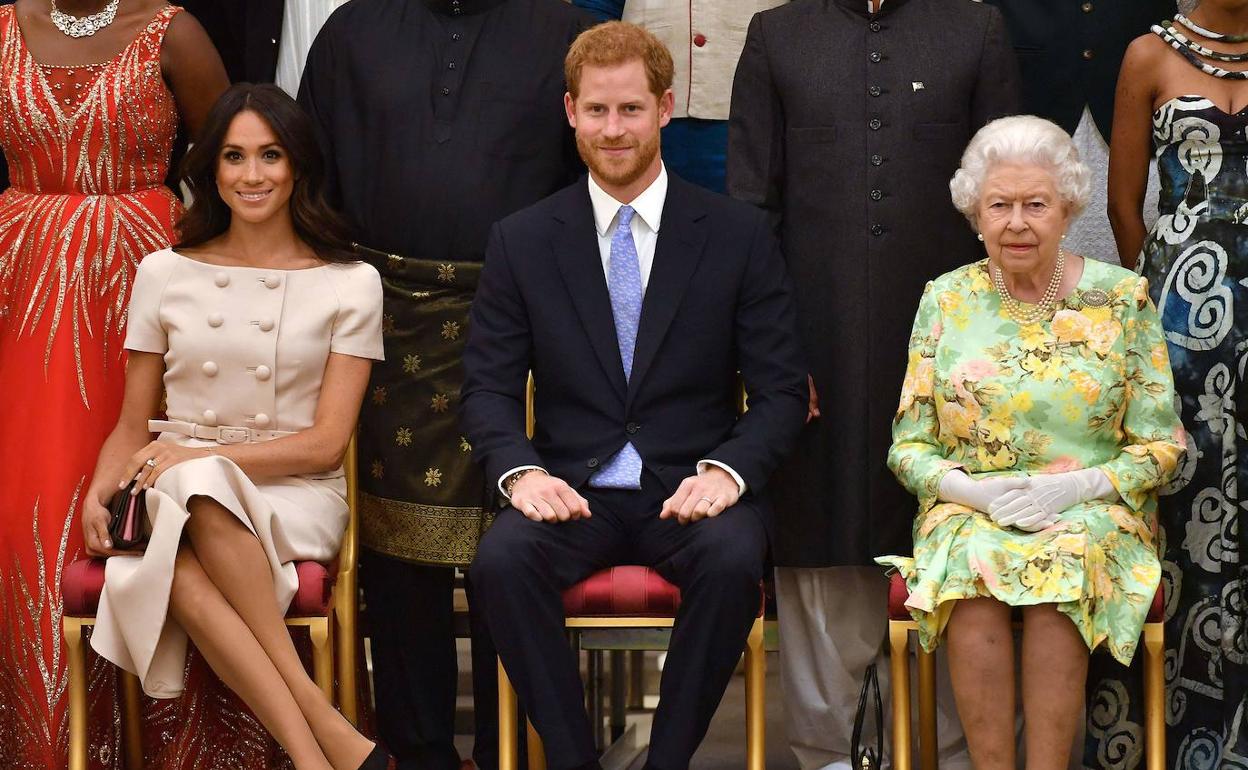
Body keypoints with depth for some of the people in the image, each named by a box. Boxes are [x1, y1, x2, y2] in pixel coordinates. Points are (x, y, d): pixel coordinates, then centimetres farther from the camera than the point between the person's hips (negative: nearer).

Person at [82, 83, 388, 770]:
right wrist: (99, 491, -7)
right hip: (177, 494, 2)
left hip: (295, 495, -2)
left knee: (200, 488, -39)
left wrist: (200, 457, -13)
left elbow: (326, 442, -1)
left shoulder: (350, 283, 5)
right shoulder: (164, 274, 12)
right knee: (179, 571, -37)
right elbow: (132, 427, 15)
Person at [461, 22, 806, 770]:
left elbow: (783, 390, 3)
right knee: (502, 558, -31)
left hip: (692, 488, -1)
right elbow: (489, 385, 5)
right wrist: (521, 470, -15)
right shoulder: (521, 241, 7)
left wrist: (728, 470, -16)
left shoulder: (740, 235, 4)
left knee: (734, 560, -34)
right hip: (573, 490, 1)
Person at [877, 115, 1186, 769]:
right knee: (975, 564, -32)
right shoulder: (946, 300, 7)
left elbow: (1162, 446, 3)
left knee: (1064, 564, -34)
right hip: (967, 512, 1)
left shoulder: (1122, 298, 3)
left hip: (1094, 513, -1)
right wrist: (978, 491, -13)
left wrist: (1077, 485, -14)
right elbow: (908, 448, 7)